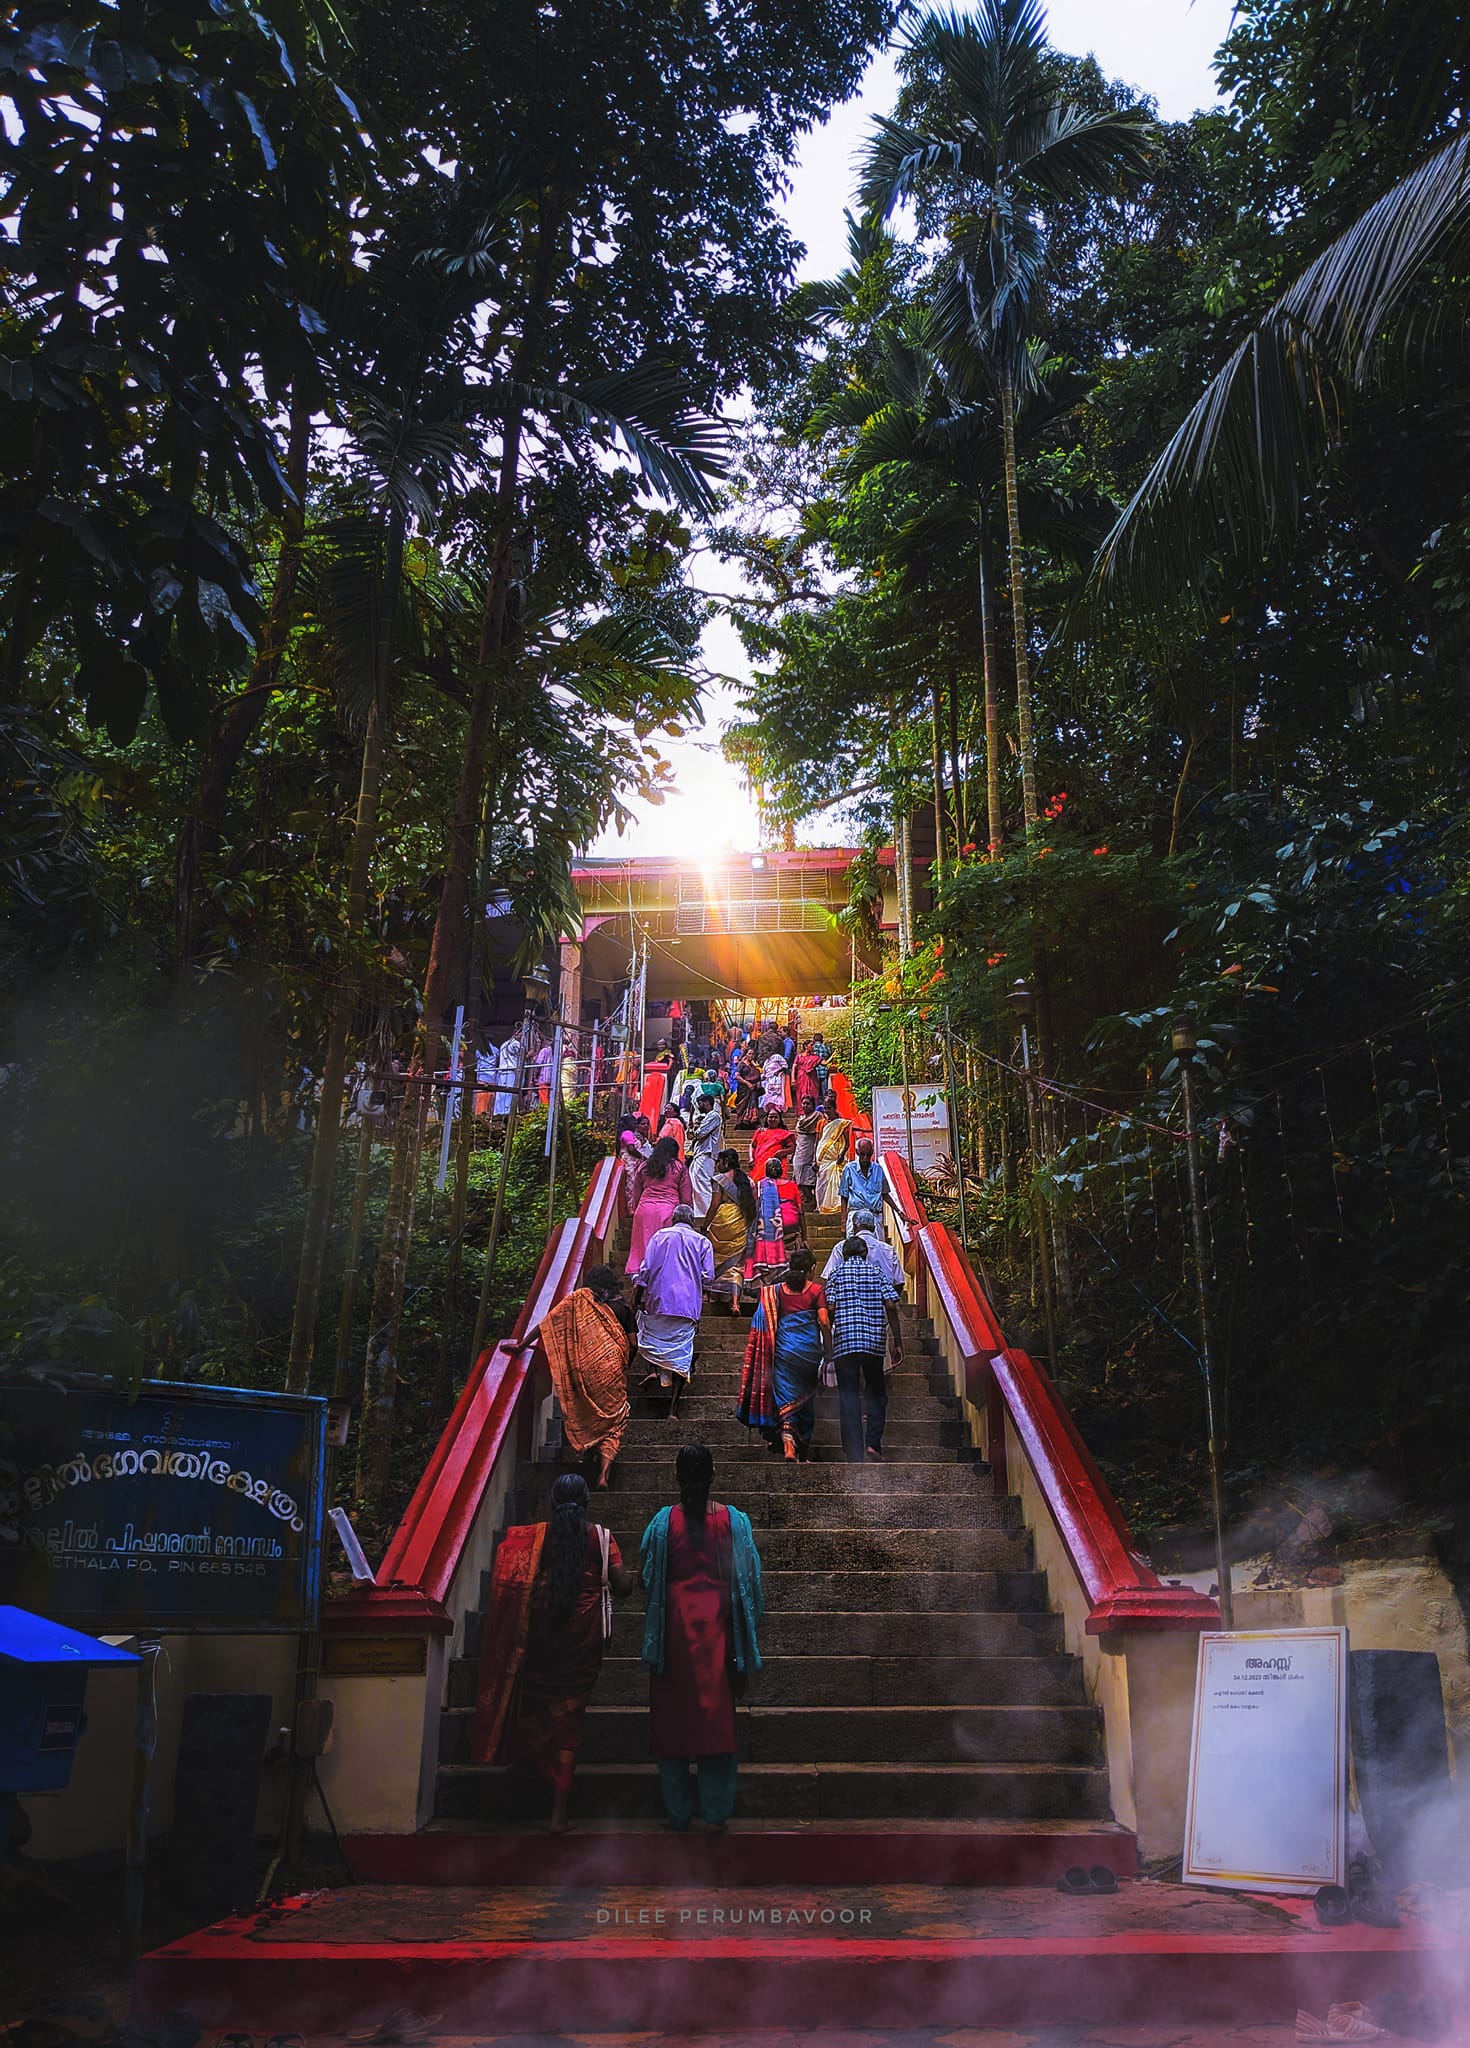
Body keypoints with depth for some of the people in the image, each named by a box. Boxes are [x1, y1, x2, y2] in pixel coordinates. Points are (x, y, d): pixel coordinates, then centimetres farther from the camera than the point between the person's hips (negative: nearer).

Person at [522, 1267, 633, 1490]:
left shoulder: (578, 1299, 7)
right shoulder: (621, 1307, 8)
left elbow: (547, 1323, 2)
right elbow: (632, 1345, 9)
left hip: (584, 1368, 0)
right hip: (612, 1368, 0)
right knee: (612, 1422, 6)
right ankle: (603, 1474, -9)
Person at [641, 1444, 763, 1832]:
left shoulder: (664, 1522, -7)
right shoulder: (733, 1520, -5)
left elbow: (648, 1581, 0)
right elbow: (748, 1581, -1)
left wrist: (653, 1643, 16)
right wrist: (746, 1650, 9)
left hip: (675, 1628, 0)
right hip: (716, 1627, 1)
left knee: (673, 1716, 10)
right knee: (716, 1715, 9)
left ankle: (678, 1813, 17)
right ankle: (716, 1811, 12)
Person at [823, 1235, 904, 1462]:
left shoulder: (836, 1275, 8)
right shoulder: (876, 1272, 10)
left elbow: (830, 1308, -5)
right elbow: (891, 1306, 0)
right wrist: (898, 1343, 3)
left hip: (844, 1342, -1)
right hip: (874, 1342, 1)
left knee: (849, 1397, 1)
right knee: (876, 1393, 18)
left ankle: (854, 1456, -3)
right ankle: (874, 1443, 5)